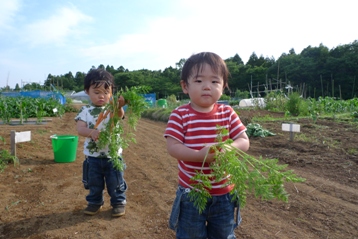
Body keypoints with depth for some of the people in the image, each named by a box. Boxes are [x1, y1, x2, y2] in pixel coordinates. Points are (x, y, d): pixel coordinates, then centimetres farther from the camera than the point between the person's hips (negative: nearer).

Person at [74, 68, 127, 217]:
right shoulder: (85, 111, -2)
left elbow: (119, 116, -31)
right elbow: (80, 129, -12)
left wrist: (119, 107, -56)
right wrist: (91, 132, -36)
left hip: (113, 155, -2)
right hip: (92, 156, 2)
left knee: (115, 182, 11)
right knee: (94, 183, 19)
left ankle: (119, 202, 31)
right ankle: (95, 202, 39)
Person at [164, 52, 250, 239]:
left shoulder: (228, 114, -5)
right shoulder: (180, 116, -14)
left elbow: (244, 141, -5)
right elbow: (172, 148, -18)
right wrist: (200, 155, -32)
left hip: (224, 194, 3)